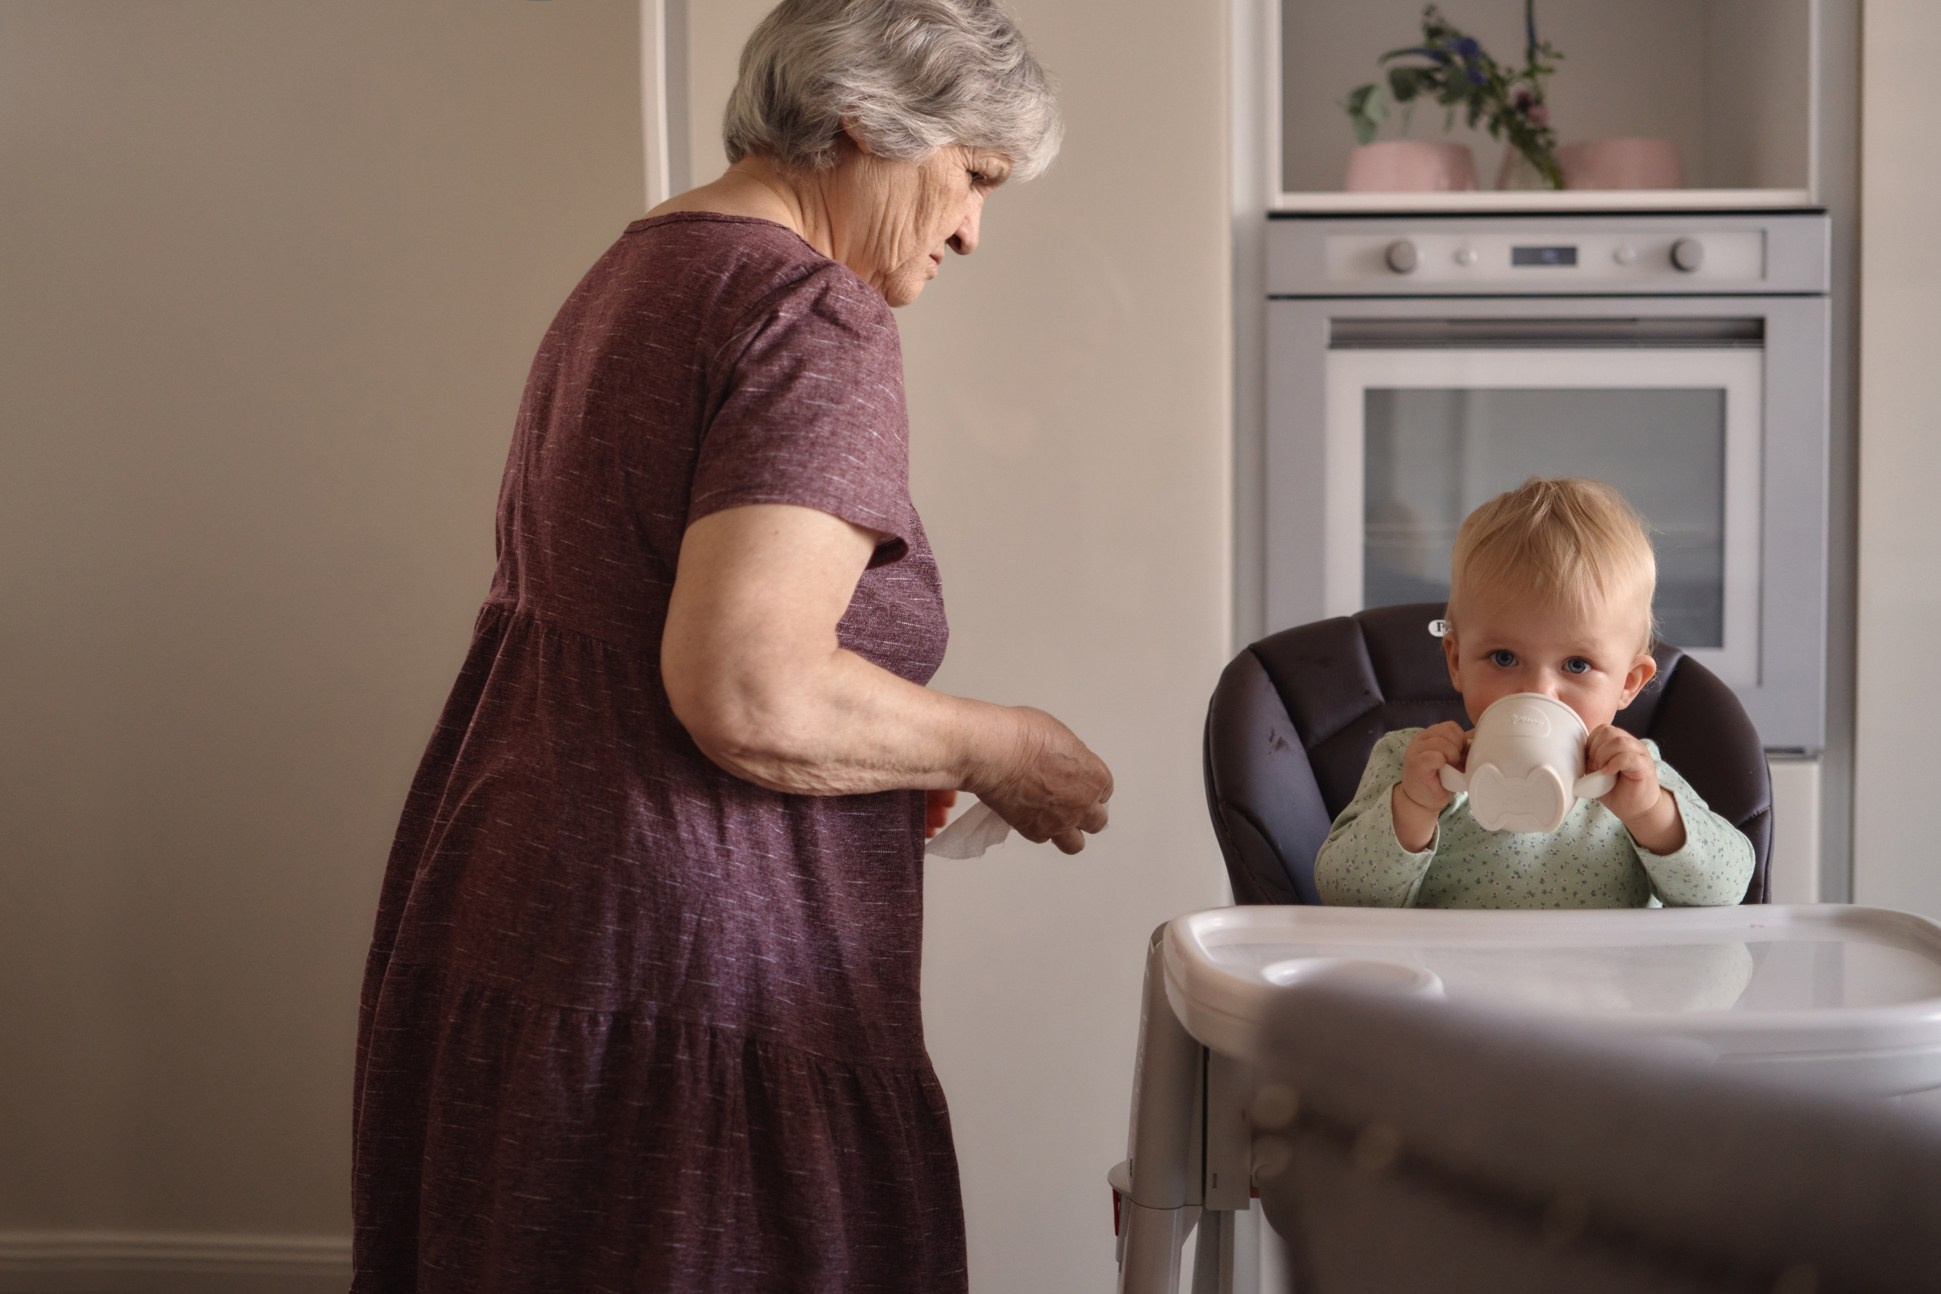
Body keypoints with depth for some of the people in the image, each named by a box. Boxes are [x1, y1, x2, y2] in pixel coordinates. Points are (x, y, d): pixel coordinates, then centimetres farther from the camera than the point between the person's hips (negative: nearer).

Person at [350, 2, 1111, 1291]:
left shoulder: (629, 276, 17)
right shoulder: (813, 314, -15)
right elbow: (749, 693, -25)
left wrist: (903, 758, 18)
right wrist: (996, 750, -9)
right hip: (677, 976, -10)